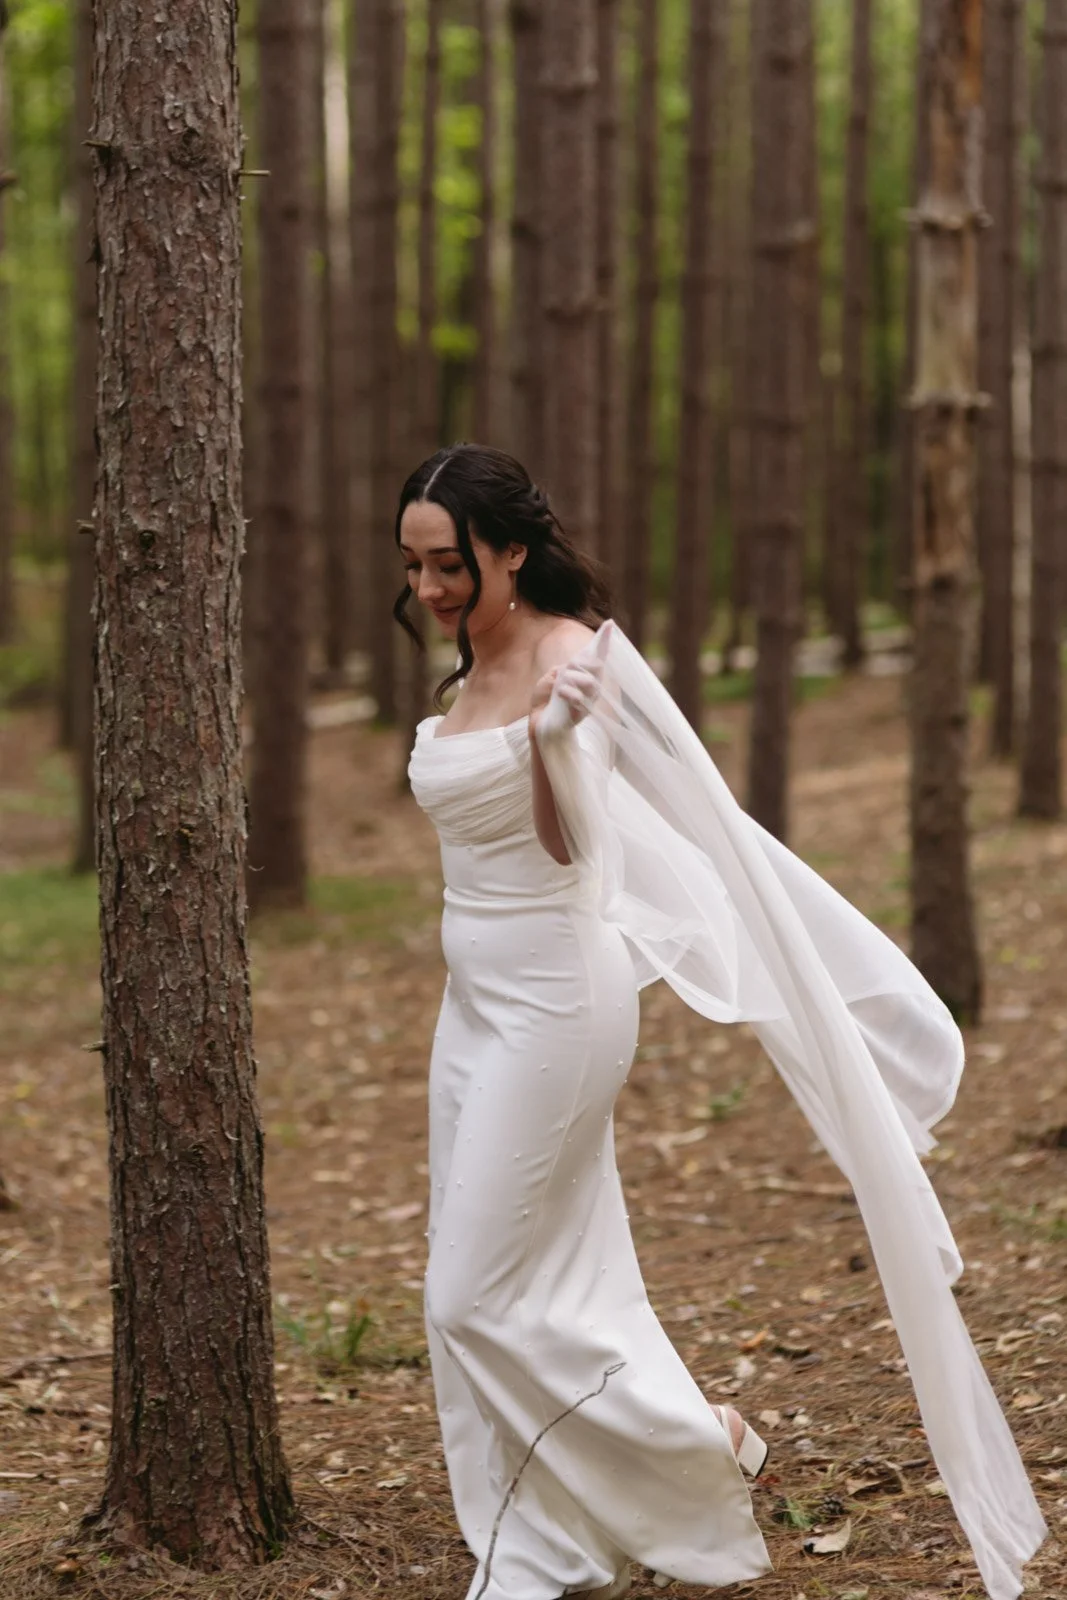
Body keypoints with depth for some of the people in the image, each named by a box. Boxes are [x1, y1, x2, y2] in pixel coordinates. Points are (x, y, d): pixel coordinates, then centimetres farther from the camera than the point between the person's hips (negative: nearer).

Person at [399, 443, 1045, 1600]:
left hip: (553, 1004, -9)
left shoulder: (567, 656, -17)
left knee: (477, 1297, -5)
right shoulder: (469, 676, 10)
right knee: (484, 1296, 11)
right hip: (478, 1003, 9)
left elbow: (570, 841, -23)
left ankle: (704, 1446, 13)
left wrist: (555, 739, -33)